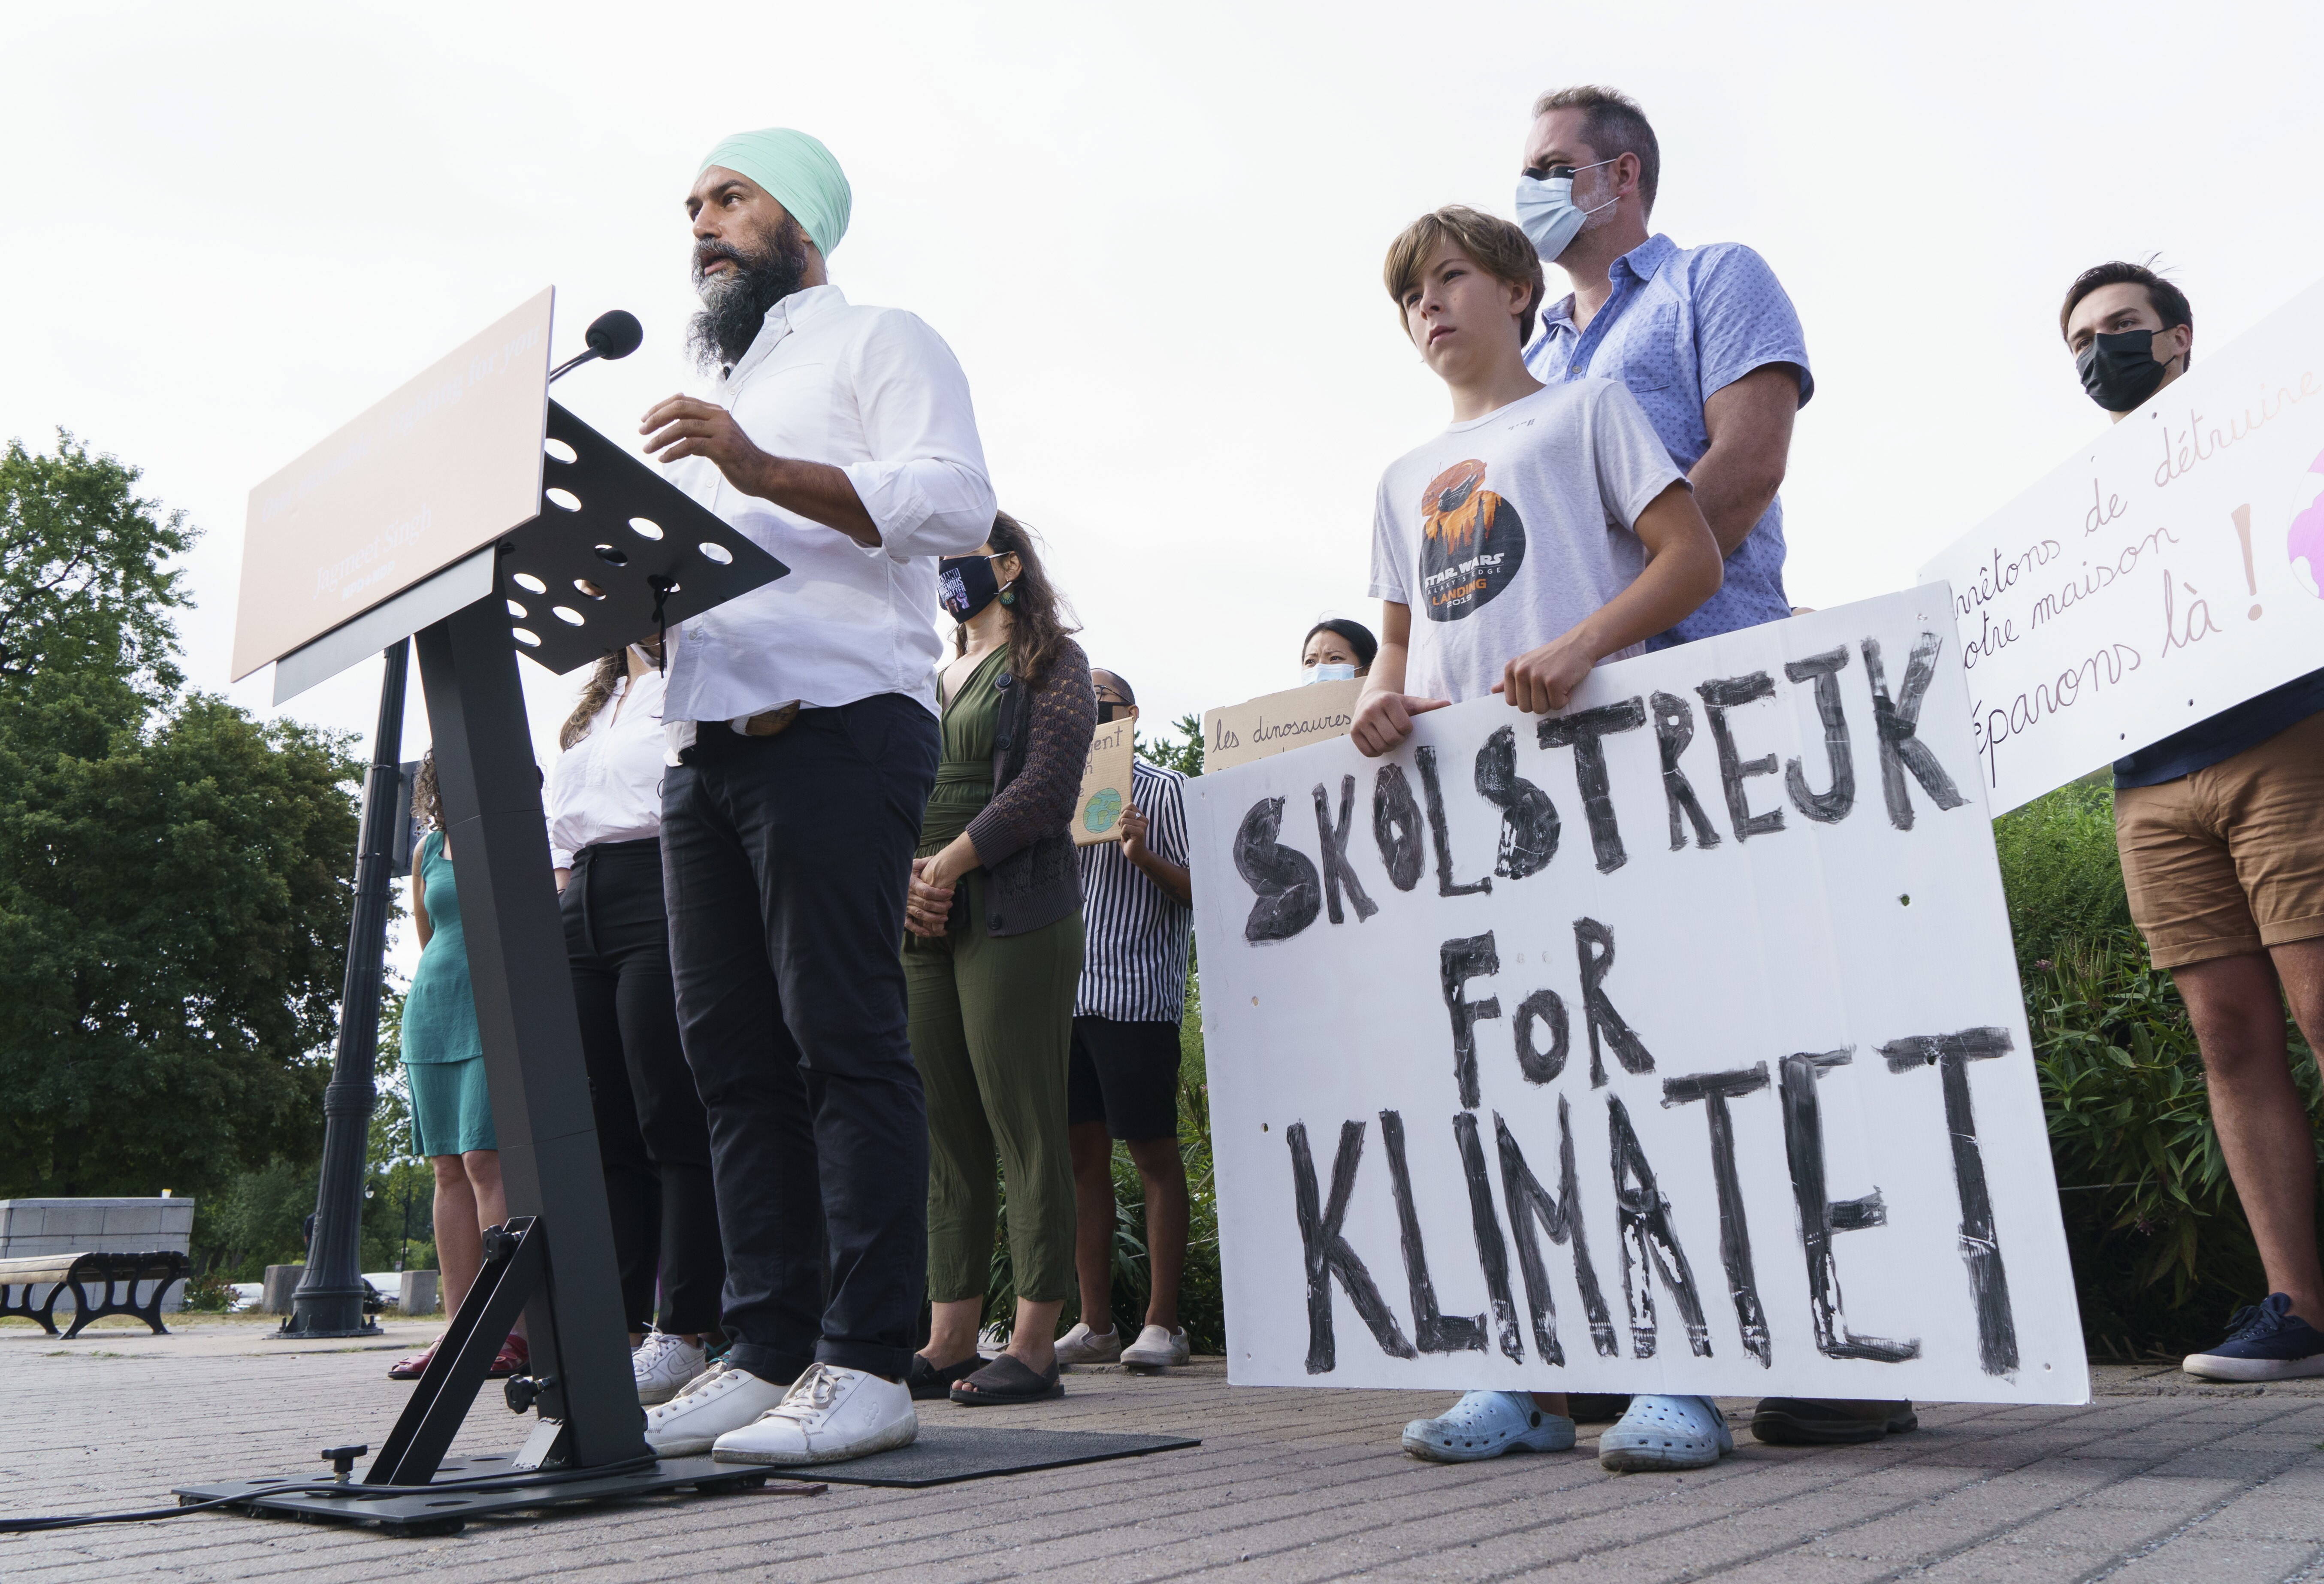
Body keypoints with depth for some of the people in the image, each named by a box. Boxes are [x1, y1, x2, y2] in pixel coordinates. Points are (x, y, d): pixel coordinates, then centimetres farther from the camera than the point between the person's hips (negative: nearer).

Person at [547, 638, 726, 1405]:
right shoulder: (593, 709, 29)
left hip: (661, 897, -7)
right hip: (580, 908, 7)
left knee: (674, 1124, -9)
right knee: (603, 1129, 3)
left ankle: (685, 1333, -6)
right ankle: (620, 1327, 7)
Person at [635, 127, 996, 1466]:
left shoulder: (881, 342, 8)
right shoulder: (718, 395, 33)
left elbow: (957, 504, -9)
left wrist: (765, 471, -19)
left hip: (836, 722, -8)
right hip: (706, 741, 8)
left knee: (843, 1038, -12)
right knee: (736, 1054, 3)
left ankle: (868, 1365, -8)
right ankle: (768, 1351, 7)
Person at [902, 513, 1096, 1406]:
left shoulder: (1052, 664, 4)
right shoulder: (929, 679, 24)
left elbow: (1045, 786, -9)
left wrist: (950, 864, -13)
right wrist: (902, 875, -2)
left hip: (1016, 917, -6)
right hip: (924, 927, 7)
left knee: (1025, 1131, -5)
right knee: (946, 1138, 6)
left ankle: (1033, 1347, -1)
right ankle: (950, 1341, 10)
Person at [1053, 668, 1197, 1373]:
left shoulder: (1162, 789, 2)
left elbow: (1201, 892, -4)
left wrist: (1143, 855, -19)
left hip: (1135, 994, -6)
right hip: (1063, 992, 6)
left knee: (1154, 1154, -2)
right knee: (1081, 1154, 6)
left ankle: (1162, 1323, 4)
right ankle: (1095, 1324, 13)